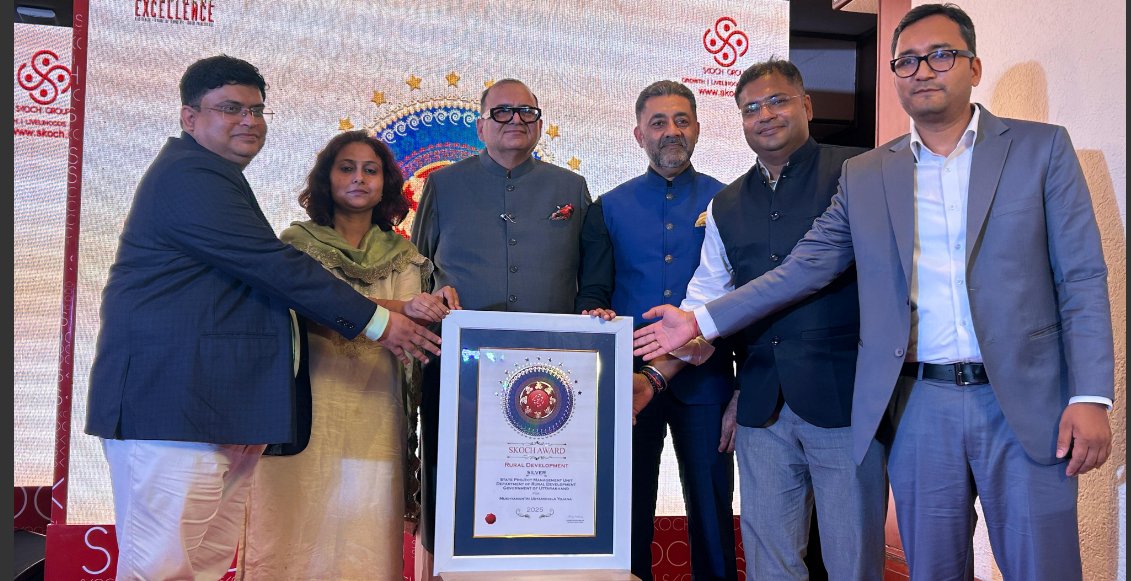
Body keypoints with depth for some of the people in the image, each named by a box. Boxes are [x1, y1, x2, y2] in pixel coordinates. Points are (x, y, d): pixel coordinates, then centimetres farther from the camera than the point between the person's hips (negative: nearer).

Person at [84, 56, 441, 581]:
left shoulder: (207, 176, 24)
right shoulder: (191, 176, -10)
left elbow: (258, 278, 22)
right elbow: (276, 267, -15)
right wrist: (377, 322, -9)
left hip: (218, 409, 10)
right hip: (173, 405, -10)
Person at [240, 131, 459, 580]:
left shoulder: (404, 257, 13)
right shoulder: (300, 241, 5)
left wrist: (429, 309, -24)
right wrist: (399, 309, -24)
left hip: (374, 419, 2)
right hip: (309, 410, -2)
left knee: (365, 534, 1)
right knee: (302, 525, -1)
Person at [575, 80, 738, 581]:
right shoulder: (609, 208, 8)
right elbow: (591, 293, 7)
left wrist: (747, 388, -4)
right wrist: (594, 317, -17)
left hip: (705, 380, -1)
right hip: (629, 379, 1)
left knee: (712, 511, 8)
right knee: (629, 510, 10)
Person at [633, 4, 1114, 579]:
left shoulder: (1041, 147, 4)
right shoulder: (864, 175, 9)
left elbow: (1082, 278, 1)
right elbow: (804, 267, 9)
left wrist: (1090, 397, -9)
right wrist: (702, 322, 3)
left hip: (1026, 405, -1)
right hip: (918, 407, 2)